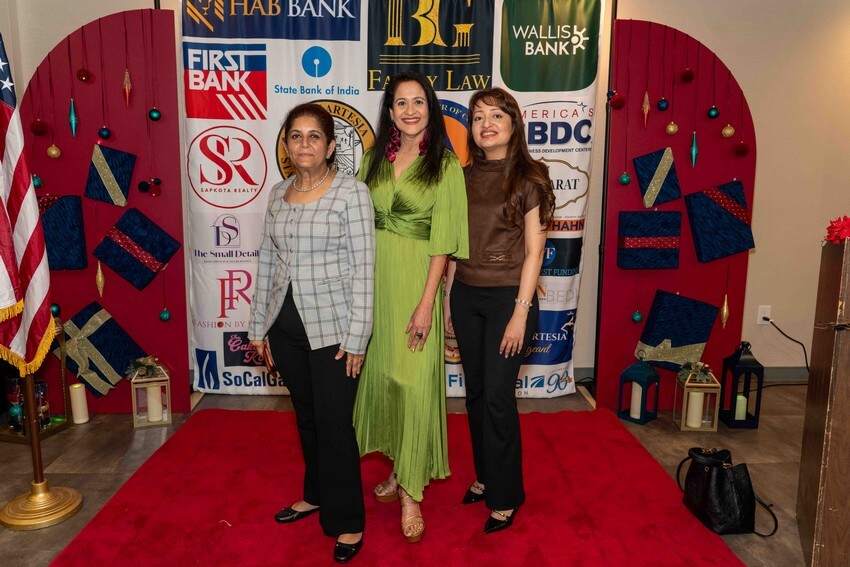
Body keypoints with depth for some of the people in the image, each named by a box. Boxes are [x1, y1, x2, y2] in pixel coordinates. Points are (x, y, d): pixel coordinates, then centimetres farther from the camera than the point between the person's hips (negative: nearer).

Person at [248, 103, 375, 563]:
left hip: (331, 327, -5)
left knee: (334, 423, 0)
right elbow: (268, 260, 13)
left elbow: (363, 268, -12)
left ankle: (347, 522, 18)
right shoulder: (278, 193, 9)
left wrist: (356, 337, -14)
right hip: (286, 325, 6)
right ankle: (316, 495, 38)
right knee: (306, 417, 18)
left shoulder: (351, 192, -9)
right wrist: (259, 324, 13)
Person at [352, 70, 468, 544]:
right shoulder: (375, 159, 10)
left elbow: (442, 239, -9)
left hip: (416, 278, -5)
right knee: (382, 373, 12)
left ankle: (412, 491, 10)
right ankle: (399, 470, 30)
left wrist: (426, 301, -15)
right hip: (374, 277, 5)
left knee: (415, 380, -4)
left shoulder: (445, 165, -4)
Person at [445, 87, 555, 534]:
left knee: (497, 397, -2)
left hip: (507, 296, -5)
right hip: (465, 295, 5)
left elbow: (533, 250, -9)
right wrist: (448, 296, 9)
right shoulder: (465, 177, 7)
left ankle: (505, 496, 16)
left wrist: (521, 313, -14)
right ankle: (485, 476, 31)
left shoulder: (529, 177, -7)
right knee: (475, 392, 13)